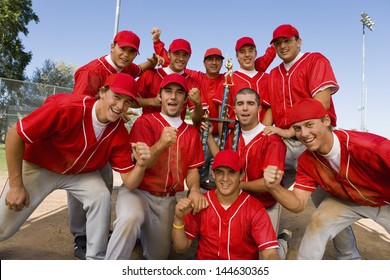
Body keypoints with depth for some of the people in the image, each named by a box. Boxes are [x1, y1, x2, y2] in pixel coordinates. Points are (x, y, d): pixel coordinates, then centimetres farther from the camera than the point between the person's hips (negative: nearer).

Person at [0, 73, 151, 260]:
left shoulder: (119, 132, -20)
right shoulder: (67, 108, -34)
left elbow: (129, 183, -19)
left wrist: (141, 165, -41)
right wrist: (16, 186, -21)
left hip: (81, 173, 3)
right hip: (38, 167, -2)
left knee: (101, 198, -22)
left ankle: (96, 260, -1)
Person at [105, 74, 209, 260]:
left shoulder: (191, 132, 8)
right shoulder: (145, 122, -7)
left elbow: (192, 168, 5)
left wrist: (194, 190, -16)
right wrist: (161, 144, -34)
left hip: (168, 200, 5)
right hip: (137, 191, -4)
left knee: (159, 255, 13)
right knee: (130, 218, -38)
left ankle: (142, 231, 42)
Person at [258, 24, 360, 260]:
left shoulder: (316, 60, 1)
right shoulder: (274, 74, 19)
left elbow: (322, 103, -13)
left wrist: (290, 131, -18)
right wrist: (266, 133, -1)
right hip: (282, 144, 5)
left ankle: (349, 257, 17)